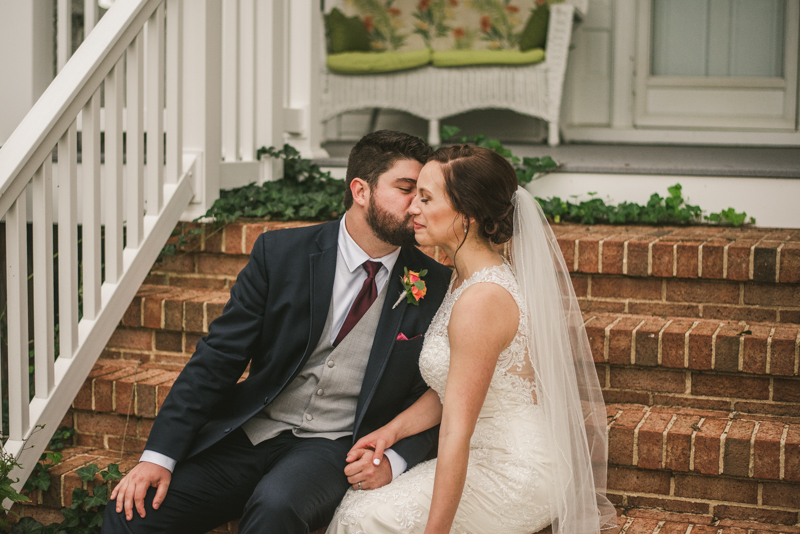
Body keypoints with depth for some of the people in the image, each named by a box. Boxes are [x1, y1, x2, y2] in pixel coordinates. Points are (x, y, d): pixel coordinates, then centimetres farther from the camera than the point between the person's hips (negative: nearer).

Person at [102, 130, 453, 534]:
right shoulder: (280, 253, -3)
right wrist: (159, 455, -12)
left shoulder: (433, 285, -2)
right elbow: (218, 357, -4)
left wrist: (394, 459, -16)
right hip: (250, 434, 1)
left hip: (335, 447, -1)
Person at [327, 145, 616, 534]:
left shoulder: (481, 298, -25)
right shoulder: (466, 279, 6)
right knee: (358, 496, 3)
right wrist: (394, 428, -6)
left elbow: (457, 434, -25)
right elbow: (449, 391, 10)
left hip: (513, 479, -9)